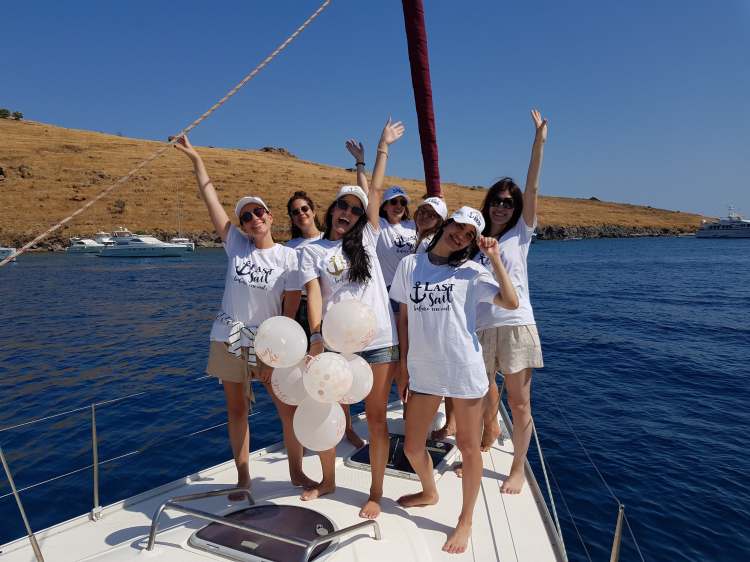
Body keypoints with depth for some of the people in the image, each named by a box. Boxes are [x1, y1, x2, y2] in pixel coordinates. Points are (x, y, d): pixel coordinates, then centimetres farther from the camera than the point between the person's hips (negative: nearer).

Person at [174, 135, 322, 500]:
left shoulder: (288, 257, -7)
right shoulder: (236, 246, -1)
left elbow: (290, 310, -9)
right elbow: (211, 199, -1)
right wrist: (196, 158, 0)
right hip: (229, 342, 2)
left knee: (289, 411, 2)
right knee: (236, 410, 12)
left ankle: (297, 472, 25)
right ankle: (243, 477, 30)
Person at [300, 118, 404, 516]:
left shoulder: (366, 239, 11)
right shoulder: (312, 251, 7)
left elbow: (376, 191, 13)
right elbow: (313, 295, -5)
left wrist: (383, 146, 18)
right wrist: (316, 335, -18)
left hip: (377, 341, 1)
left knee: (376, 417, 6)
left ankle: (375, 493, 20)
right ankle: (328, 479, 35)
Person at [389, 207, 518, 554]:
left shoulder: (471, 272, -2)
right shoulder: (410, 265, 4)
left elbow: (511, 303, -14)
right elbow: (404, 318, 8)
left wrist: (495, 258, -13)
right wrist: (403, 366, 7)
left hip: (464, 369, -2)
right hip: (423, 371, 3)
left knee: (467, 445, 9)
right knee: (411, 446, 12)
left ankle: (465, 521, 30)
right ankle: (429, 492, 44)